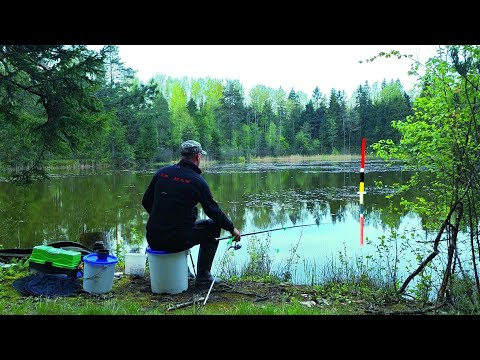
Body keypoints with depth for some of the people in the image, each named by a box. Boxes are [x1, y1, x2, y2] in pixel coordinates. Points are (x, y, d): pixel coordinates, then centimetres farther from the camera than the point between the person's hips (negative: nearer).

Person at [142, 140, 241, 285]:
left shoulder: (162, 172, 5)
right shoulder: (197, 181, -8)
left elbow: (146, 202, 13)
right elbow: (214, 211, -1)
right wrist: (232, 228, 15)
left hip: (153, 240, 6)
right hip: (177, 241, -6)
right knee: (213, 226, 14)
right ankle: (203, 276, 17)